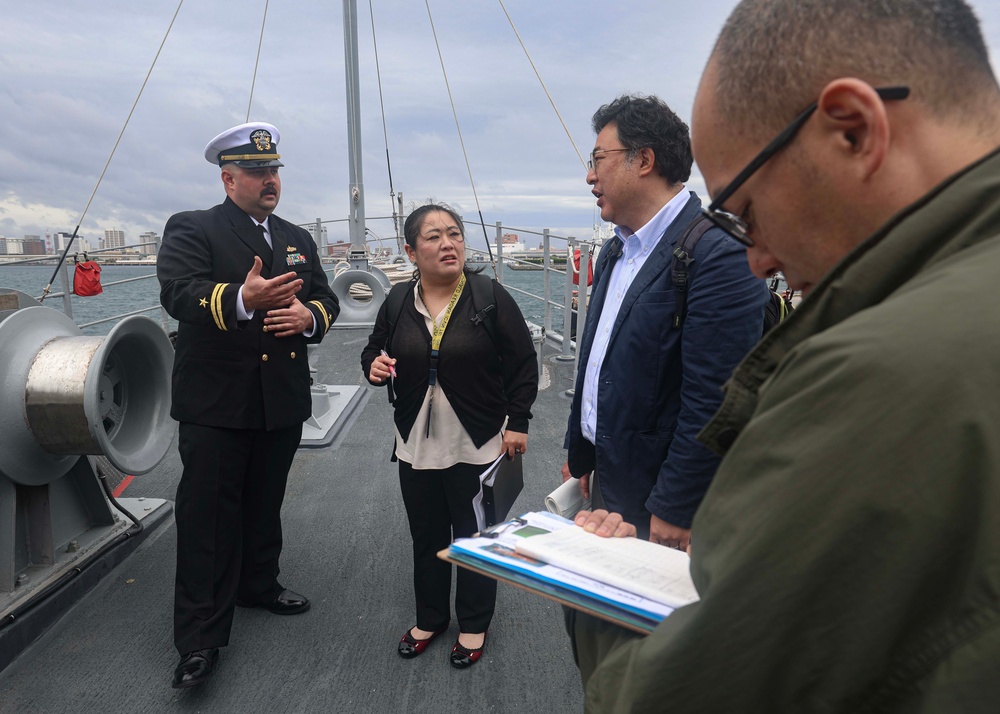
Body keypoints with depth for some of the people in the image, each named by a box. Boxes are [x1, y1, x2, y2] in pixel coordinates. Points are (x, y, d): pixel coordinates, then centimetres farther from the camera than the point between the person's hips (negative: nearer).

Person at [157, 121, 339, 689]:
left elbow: (326, 299, 14)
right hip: (216, 402, -5)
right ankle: (201, 637, 10)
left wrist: (309, 316, -11)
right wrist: (242, 300, -39)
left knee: (265, 504, 19)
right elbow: (179, 293, -20)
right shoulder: (191, 230, -4)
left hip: (283, 401, 6)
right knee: (209, 515, 0)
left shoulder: (297, 239, 16)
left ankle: (259, 584, 40)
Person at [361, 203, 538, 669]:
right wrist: (374, 366, -10)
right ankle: (429, 618, 38)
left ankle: (473, 624, 33)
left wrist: (517, 421, -7)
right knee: (426, 537, 17)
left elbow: (523, 363, -5)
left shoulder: (490, 296, -9)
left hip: (476, 446, -3)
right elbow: (375, 349, 13)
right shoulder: (399, 300, 0)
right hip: (416, 446, 3)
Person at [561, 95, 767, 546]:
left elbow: (713, 400, -23)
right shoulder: (616, 251, 10)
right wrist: (579, 454, 16)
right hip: (607, 484, 8)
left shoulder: (720, 255, -20)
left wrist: (674, 511, -19)